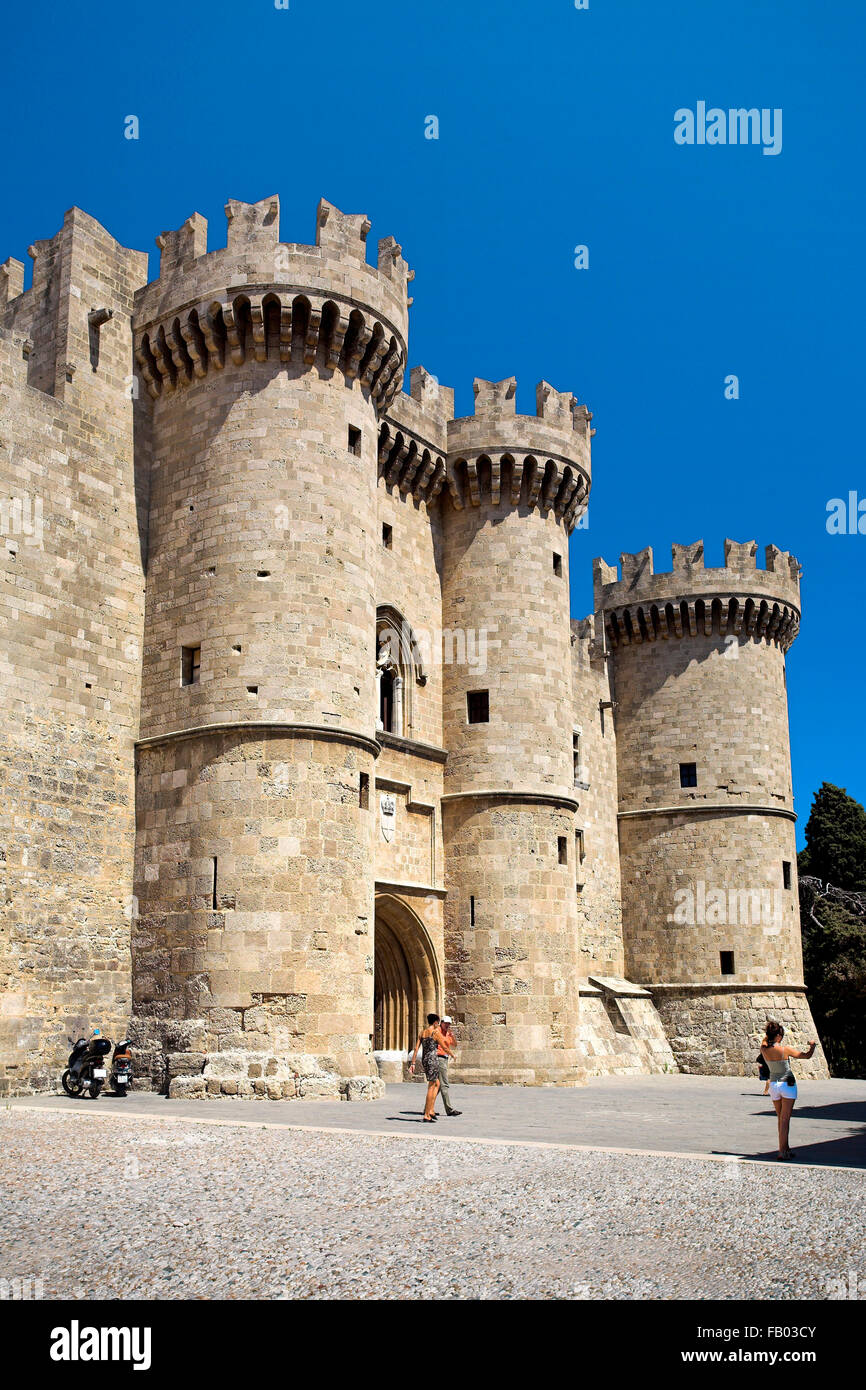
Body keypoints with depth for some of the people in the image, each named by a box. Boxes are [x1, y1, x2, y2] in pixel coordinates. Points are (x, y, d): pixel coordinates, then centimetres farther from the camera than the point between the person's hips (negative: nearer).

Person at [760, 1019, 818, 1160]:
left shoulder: (764, 1050, -6)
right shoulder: (785, 1049, -17)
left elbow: (765, 1041, 21)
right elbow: (807, 1055, -5)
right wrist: (812, 1046, 15)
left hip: (773, 1084, 5)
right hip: (787, 1084, -5)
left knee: (781, 1119, 17)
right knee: (785, 1119, -5)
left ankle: (786, 1148, 23)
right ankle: (782, 1151, -11)